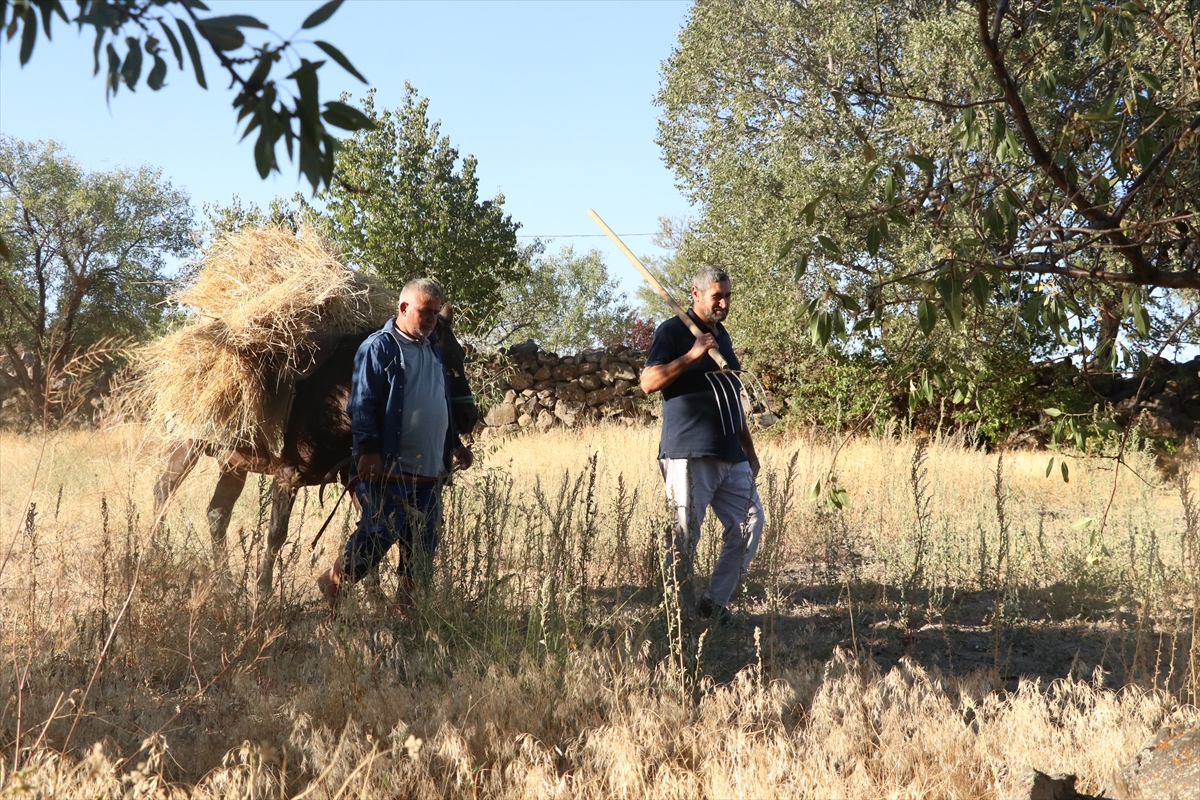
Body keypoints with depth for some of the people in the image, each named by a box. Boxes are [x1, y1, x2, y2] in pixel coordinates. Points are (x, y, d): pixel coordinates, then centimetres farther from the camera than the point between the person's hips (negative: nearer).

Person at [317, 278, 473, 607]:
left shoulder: (433, 350, 19)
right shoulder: (379, 347, -7)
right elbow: (362, 404, -13)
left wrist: (455, 444, 28)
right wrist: (368, 450, -19)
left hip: (430, 471, 8)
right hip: (389, 469, -8)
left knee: (422, 544, 8)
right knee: (380, 534, -10)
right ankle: (332, 583, 8)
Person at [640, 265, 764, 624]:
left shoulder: (722, 336, 21)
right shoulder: (672, 331, -3)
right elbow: (648, 382, -15)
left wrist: (749, 448, 25)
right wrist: (691, 356, -23)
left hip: (730, 456, 8)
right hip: (689, 455, -8)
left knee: (750, 522, 4)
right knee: (684, 537, -6)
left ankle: (715, 602, 11)